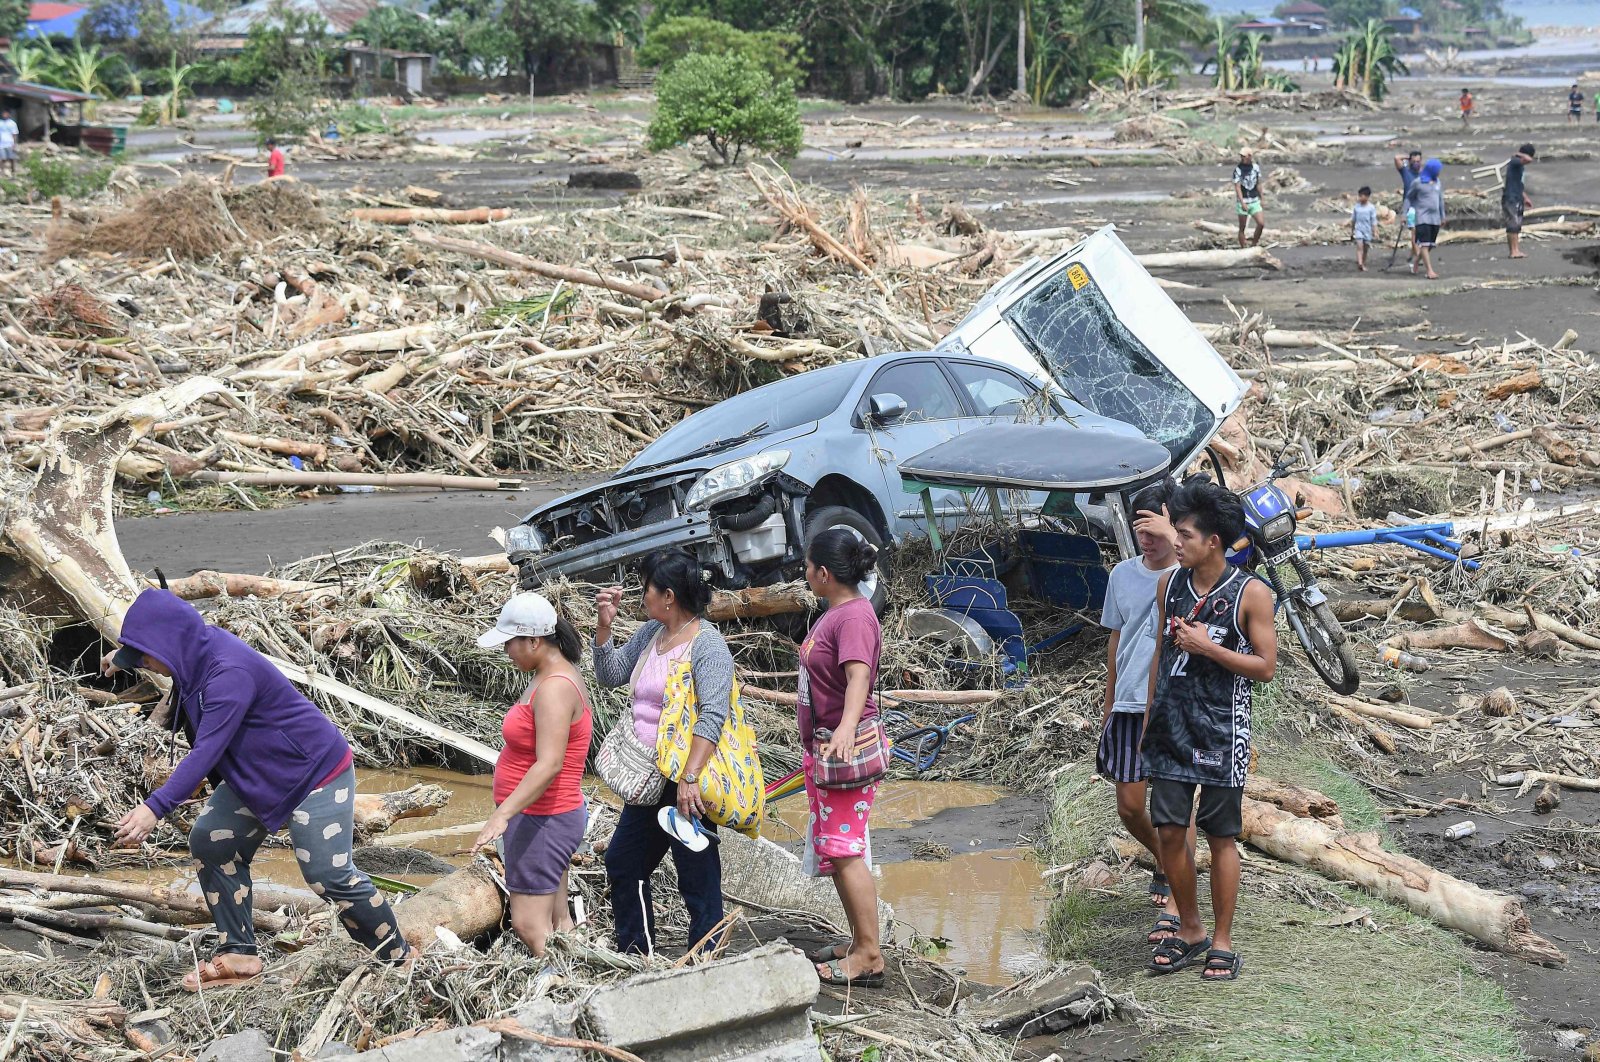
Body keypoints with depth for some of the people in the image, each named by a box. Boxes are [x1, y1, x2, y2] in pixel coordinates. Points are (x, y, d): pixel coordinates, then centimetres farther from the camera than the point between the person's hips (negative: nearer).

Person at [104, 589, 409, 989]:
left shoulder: (229, 673, -32)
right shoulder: (197, 649, -2)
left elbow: (206, 752, -38)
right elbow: (157, 641, 25)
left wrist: (155, 808, -43)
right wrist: (122, 657, 45)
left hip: (316, 773, -10)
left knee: (328, 875, -14)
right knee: (210, 840, 2)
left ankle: (399, 959, 4)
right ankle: (240, 955, 8)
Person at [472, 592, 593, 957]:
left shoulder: (555, 689, -22)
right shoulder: (554, 675, 10)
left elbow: (549, 764, -31)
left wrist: (503, 815, -38)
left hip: (541, 820, -11)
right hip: (548, 817, 11)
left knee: (529, 927, -11)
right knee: (556, 924, 13)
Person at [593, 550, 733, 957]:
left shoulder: (707, 644, -15)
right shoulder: (650, 633, 11)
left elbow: (712, 716, -23)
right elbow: (610, 675, 20)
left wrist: (690, 779, -31)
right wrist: (605, 625, 5)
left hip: (684, 786, -10)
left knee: (698, 878, -4)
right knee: (622, 863, 20)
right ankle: (635, 954, 35)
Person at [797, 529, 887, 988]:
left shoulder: (854, 617, -20)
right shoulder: (836, 612, 11)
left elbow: (858, 677, -36)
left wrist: (846, 727, -50)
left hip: (845, 749, -11)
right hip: (822, 749, 11)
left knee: (844, 851, -12)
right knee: (833, 851, 16)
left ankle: (869, 957, -10)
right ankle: (860, 942, 24)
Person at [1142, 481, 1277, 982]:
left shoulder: (1251, 593, -8)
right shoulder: (1170, 584, 6)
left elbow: (1266, 667, -8)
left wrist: (1208, 647, -18)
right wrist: (1147, 721, 13)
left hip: (1221, 731, -4)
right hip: (1171, 728, 4)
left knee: (1221, 837, 3)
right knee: (1169, 831, 4)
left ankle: (1222, 942, 13)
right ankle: (1189, 931, 20)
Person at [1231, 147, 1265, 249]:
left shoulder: (1256, 167, 3)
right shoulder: (1238, 170, -10)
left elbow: (1258, 184, 13)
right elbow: (1237, 187, -13)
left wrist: (1261, 198, 16)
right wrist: (1242, 203, -20)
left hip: (1255, 201, 4)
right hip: (1243, 201, -4)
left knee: (1261, 223, -8)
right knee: (1242, 228, 1)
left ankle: (1254, 244, 9)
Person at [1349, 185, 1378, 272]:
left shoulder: (1371, 208, -5)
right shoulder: (1356, 207, 2)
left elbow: (1374, 220, -3)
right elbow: (1353, 220, 11)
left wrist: (1374, 231, -9)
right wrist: (1351, 231, 14)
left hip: (1367, 230, 0)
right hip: (1358, 229, 0)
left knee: (1365, 248, 8)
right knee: (1359, 246, -15)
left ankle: (1363, 264, 20)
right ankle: (1359, 263, -27)